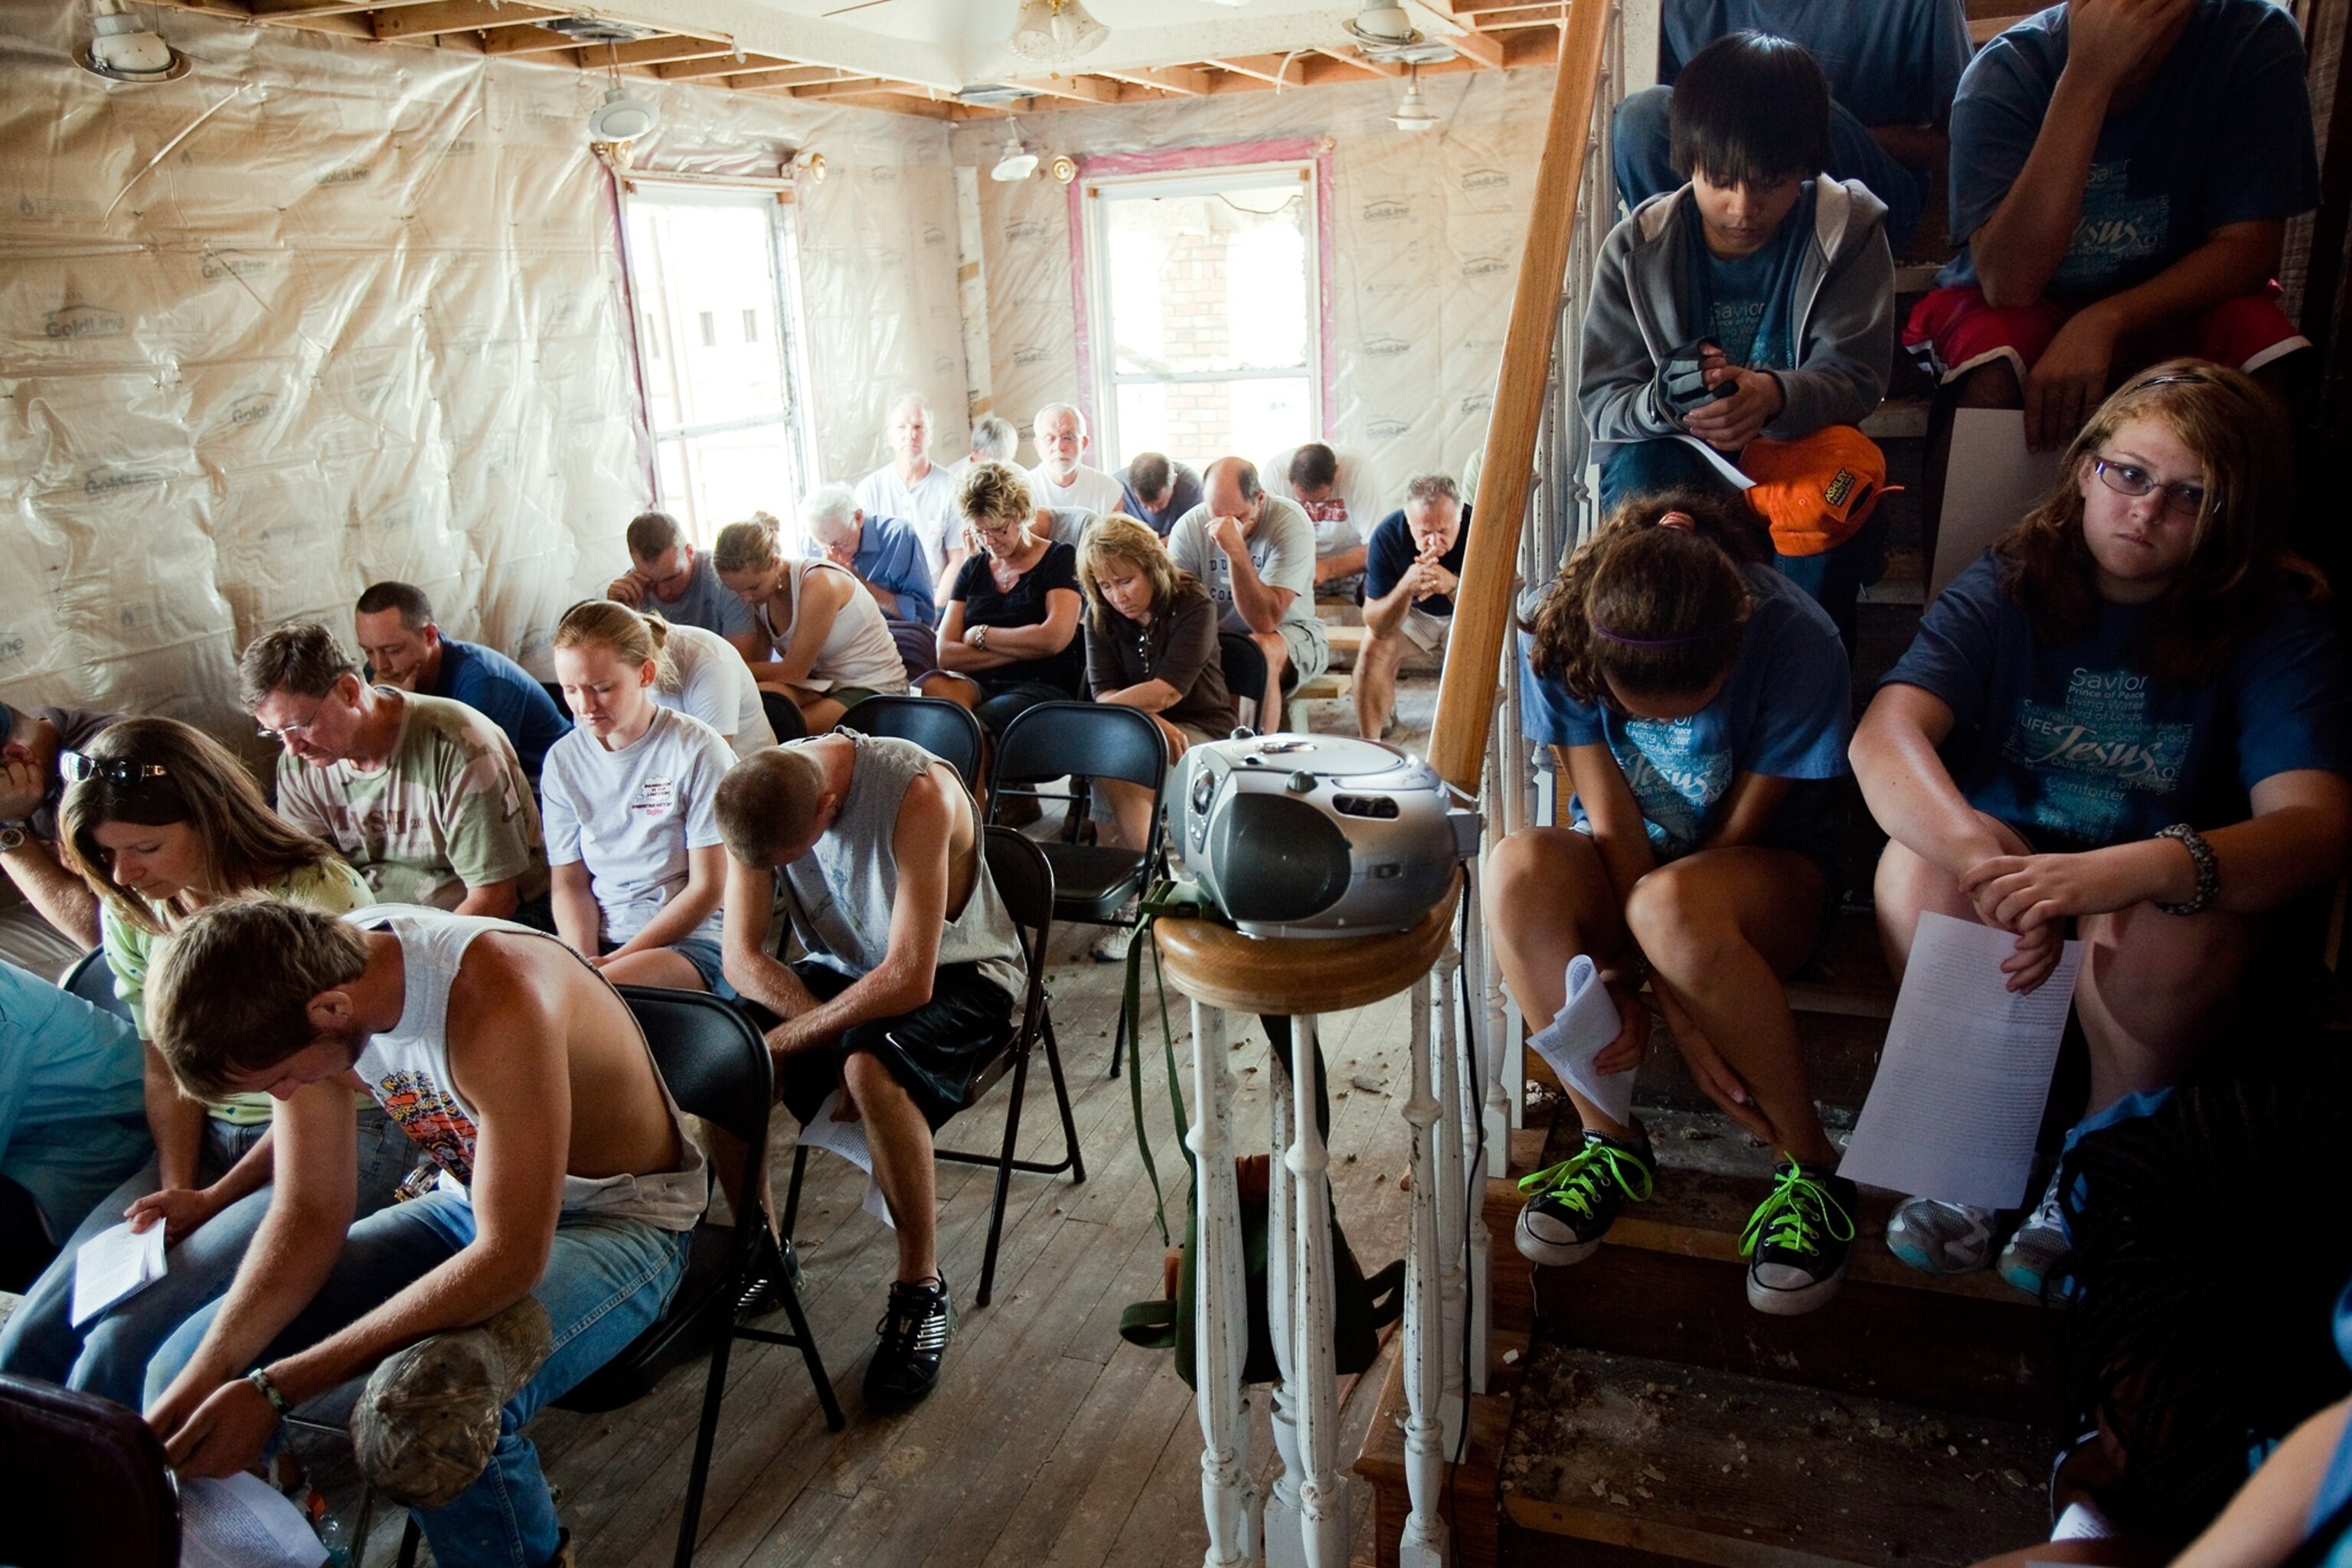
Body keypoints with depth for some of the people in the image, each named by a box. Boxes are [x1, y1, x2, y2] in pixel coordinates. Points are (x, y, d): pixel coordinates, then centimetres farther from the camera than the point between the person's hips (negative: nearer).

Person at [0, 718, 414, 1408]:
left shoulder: (316, 896, -16)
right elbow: (166, 1072, 8)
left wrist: (210, 1201, -9)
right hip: (206, 1137, 6)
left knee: (125, 1344, -20)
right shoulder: (132, 909, 4)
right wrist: (175, 1190, -6)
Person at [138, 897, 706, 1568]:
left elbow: (512, 1258, -31)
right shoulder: (309, 978, -11)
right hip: (469, 1204, 7)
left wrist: (276, 1387, -27)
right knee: (184, 1368, -2)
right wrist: (202, 1379, -15)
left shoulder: (495, 998, -34)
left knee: (421, 1415, -33)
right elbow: (308, 1215, -2)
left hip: (620, 1219, -7)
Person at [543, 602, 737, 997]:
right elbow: (569, 883, 9)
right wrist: (584, 961, -11)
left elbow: (708, 887, -6)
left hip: (690, 941, -4)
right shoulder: (564, 760, 9)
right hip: (598, 939, 5)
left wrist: (615, 961, -11)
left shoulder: (697, 751, -6)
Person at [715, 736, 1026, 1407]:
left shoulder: (917, 792, -31)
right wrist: (834, 1031, -24)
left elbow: (909, 979, -32)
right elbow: (742, 958, -11)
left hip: (955, 972, -5)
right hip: (842, 966, 5)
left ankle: (922, 1290, -15)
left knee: (870, 1066, -35)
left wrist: (788, 1040, -27)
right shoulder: (758, 795, -14)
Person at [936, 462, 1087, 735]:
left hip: (1042, 689, -4)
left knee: (978, 724, -38)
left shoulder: (1060, 559, 7)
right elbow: (946, 655, 6)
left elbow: (1054, 638, -10)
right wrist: (1023, 649, -6)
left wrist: (979, 635, 2)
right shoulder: (973, 569, 19)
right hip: (977, 685, 4)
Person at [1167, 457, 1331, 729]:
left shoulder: (1291, 522, -19)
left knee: (1262, 649, -34)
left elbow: (1265, 622, -27)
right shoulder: (1188, 528, -11)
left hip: (1291, 634, -3)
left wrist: (1236, 551, -36)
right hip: (1217, 638, 3)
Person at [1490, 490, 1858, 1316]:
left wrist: (1629, 978, -22)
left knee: (1672, 904, -39)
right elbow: (1611, 819, -20)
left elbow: (1736, 830, -19)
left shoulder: (1797, 642, -27)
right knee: (1519, 869, -33)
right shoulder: (1557, 634, -21)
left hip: (1770, 871, -2)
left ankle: (1812, 1167, -15)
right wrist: (1679, 1011, -25)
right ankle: (1612, 1144, -15)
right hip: (1626, 866, 3)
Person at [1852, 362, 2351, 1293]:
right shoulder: (2008, 588, -6)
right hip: (2009, 866, 1)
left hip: (2158, 904, 0)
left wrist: (2127, 872, -47)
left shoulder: (2275, 629, -8)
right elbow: (1883, 736, -24)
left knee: (2181, 927, -33)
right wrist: (1988, 860, -46)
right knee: (1916, 868, -30)